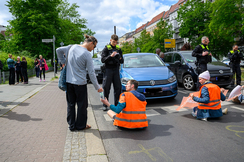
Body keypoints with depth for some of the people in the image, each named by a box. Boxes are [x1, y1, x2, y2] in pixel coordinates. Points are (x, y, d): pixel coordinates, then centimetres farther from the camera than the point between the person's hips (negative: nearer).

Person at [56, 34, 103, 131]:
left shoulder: (72, 47, 3)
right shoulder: (87, 54, -13)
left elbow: (58, 50, 16)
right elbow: (91, 73, -12)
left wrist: (63, 62, 22)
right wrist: (97, 87, -4)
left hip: (69, 82, 6)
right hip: (80, 83, -6)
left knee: (71, 104, 15)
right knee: (82, 105, 10)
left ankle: (71, 125, 25)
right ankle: (81, 125, 22)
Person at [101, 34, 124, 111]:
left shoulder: (118, 49, 12)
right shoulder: (106, 48, 2)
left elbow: (122, 61, 13)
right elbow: (102, 59, -6)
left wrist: (120, 58, -9)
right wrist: (110, 56, -19)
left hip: (116, 70, 4)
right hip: (108, 69, -3)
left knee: (118, 87, 3)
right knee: (106, 88, -2)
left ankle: (117, 104, 14)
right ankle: (105, 105, 7)